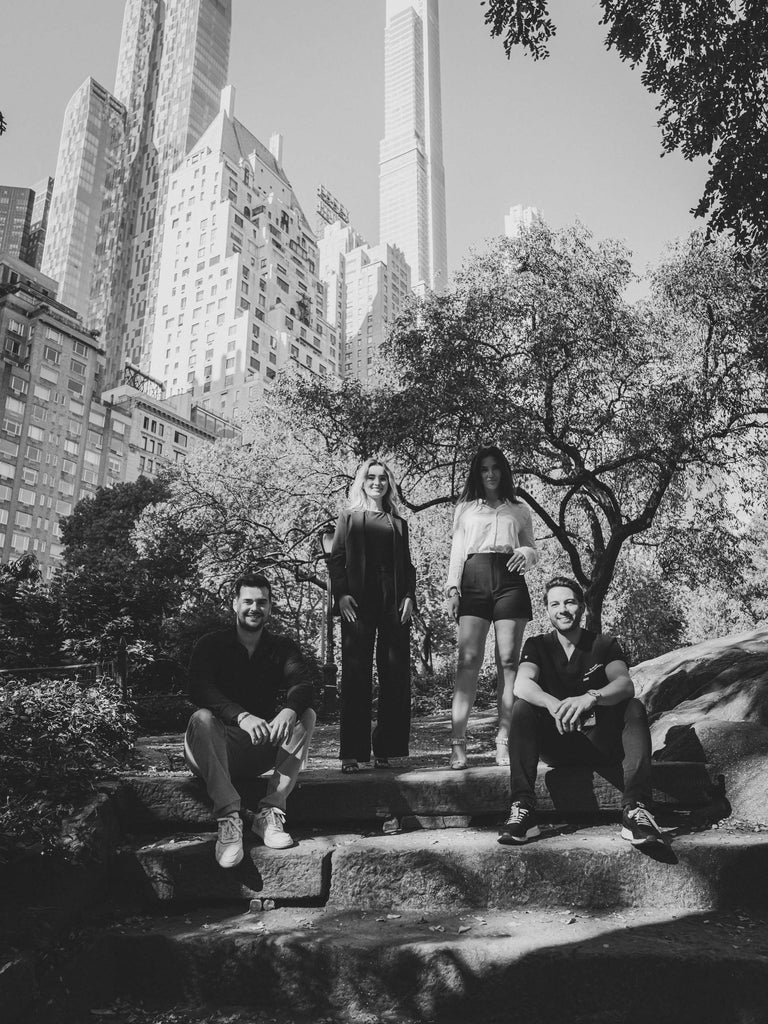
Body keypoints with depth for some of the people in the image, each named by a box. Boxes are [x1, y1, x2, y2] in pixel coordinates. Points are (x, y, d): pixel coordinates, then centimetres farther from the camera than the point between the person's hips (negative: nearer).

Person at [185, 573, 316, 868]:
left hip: (263, 750, 2)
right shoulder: (211, 644, -2)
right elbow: (199, 689, -20)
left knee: (306, 716, -20)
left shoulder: (282, 648, 6)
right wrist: (241, 716, -38)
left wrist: (289, 711, -37)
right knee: (202, 718, -31)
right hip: (220, 747, -2)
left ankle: (271, 812, -24)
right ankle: (228, 817, -37)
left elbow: (303, 684, -12)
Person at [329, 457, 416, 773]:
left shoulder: (398, 522, 20)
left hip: (394, 602, 3)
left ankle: (386, 748, 7)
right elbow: (336, 559, 5)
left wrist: (409, 596, 2)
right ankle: (352, 753, 0)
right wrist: (341, 595, -9)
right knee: (356, 675, -3)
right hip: (358, 603, -3)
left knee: (395, 674, -1)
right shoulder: (349, 517, 13)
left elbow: (407, 564, 17)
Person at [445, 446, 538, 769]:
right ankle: (457, 741, -13)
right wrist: (452, 587, 0)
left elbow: (533, 550, 20)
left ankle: (504, 741, -1)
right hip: (474, 580, -1)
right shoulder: (465, 508, 18)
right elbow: (456, 550, 13)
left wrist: (526, 553, -4)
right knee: (468, 660, -11)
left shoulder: (520, 509, 20)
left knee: (508, 661, -4)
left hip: (510, 581, 1)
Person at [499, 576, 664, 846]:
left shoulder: (604, 644, 2)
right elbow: (522, 685, -17)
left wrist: (590, 698, -41)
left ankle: (635, 808, -37)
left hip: (601, 741, 0)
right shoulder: (537, 645, 3)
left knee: (634, 708, -25)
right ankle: (522, 807, -34)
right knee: (522, 709, -25)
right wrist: (553, 704, -40)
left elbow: (625, 684, -18)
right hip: (556, 746, 0)